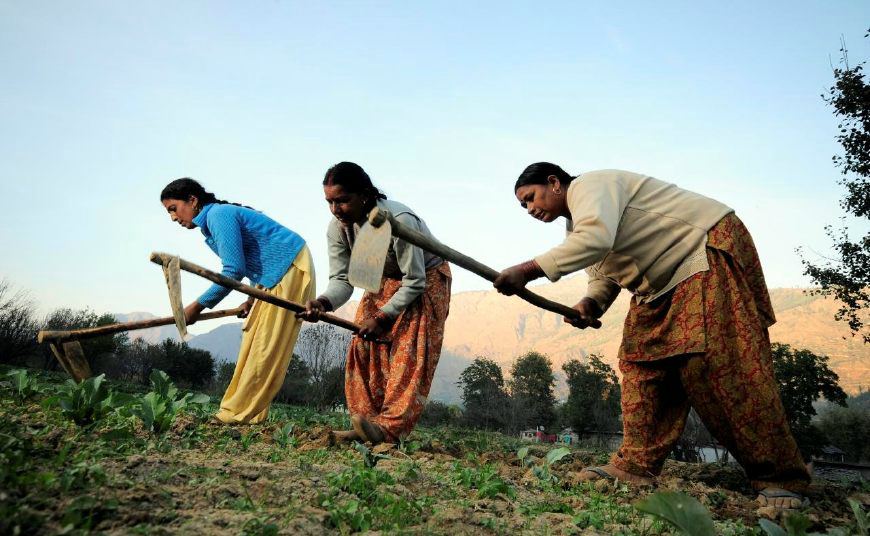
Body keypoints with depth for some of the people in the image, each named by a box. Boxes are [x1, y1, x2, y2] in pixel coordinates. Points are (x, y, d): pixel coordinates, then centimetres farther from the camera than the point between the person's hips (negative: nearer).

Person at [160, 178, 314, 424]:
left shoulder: (219, 214, -15)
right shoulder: (213, 220, 15)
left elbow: (234, 271, -21)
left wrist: (198, 306, -13)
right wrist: (253, 297, 9)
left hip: (290, 268, -11)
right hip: (274, 275, 11)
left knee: (266, 346, -8)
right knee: (253, 342, 8)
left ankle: (238, 414, -5)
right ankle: (247, 412, 11)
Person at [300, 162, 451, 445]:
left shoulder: (399, 221, -36)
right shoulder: (338, 227, -16)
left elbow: (415, 282, -29)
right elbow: (342, 278, -16)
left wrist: (383, 317, -30)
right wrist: (324, 302, -37)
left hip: (426, 280, -6)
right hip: (384, 281, 6)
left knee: (409, 352, -18)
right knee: (364, 347, -6)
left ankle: (391, 427, -22)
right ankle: (366, 426, -3)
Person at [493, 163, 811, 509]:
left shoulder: (588, 184, -16)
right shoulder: (577, 226, 15)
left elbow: (597, 238, -35)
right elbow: (604, 275, 17)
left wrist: (529, 271, -35)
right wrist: (590, 304, -7)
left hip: (710, 249, -10)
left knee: (712, 363, -18)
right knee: (642, 361, 0)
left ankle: (780, 478, -11)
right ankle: (636, 465, 0)